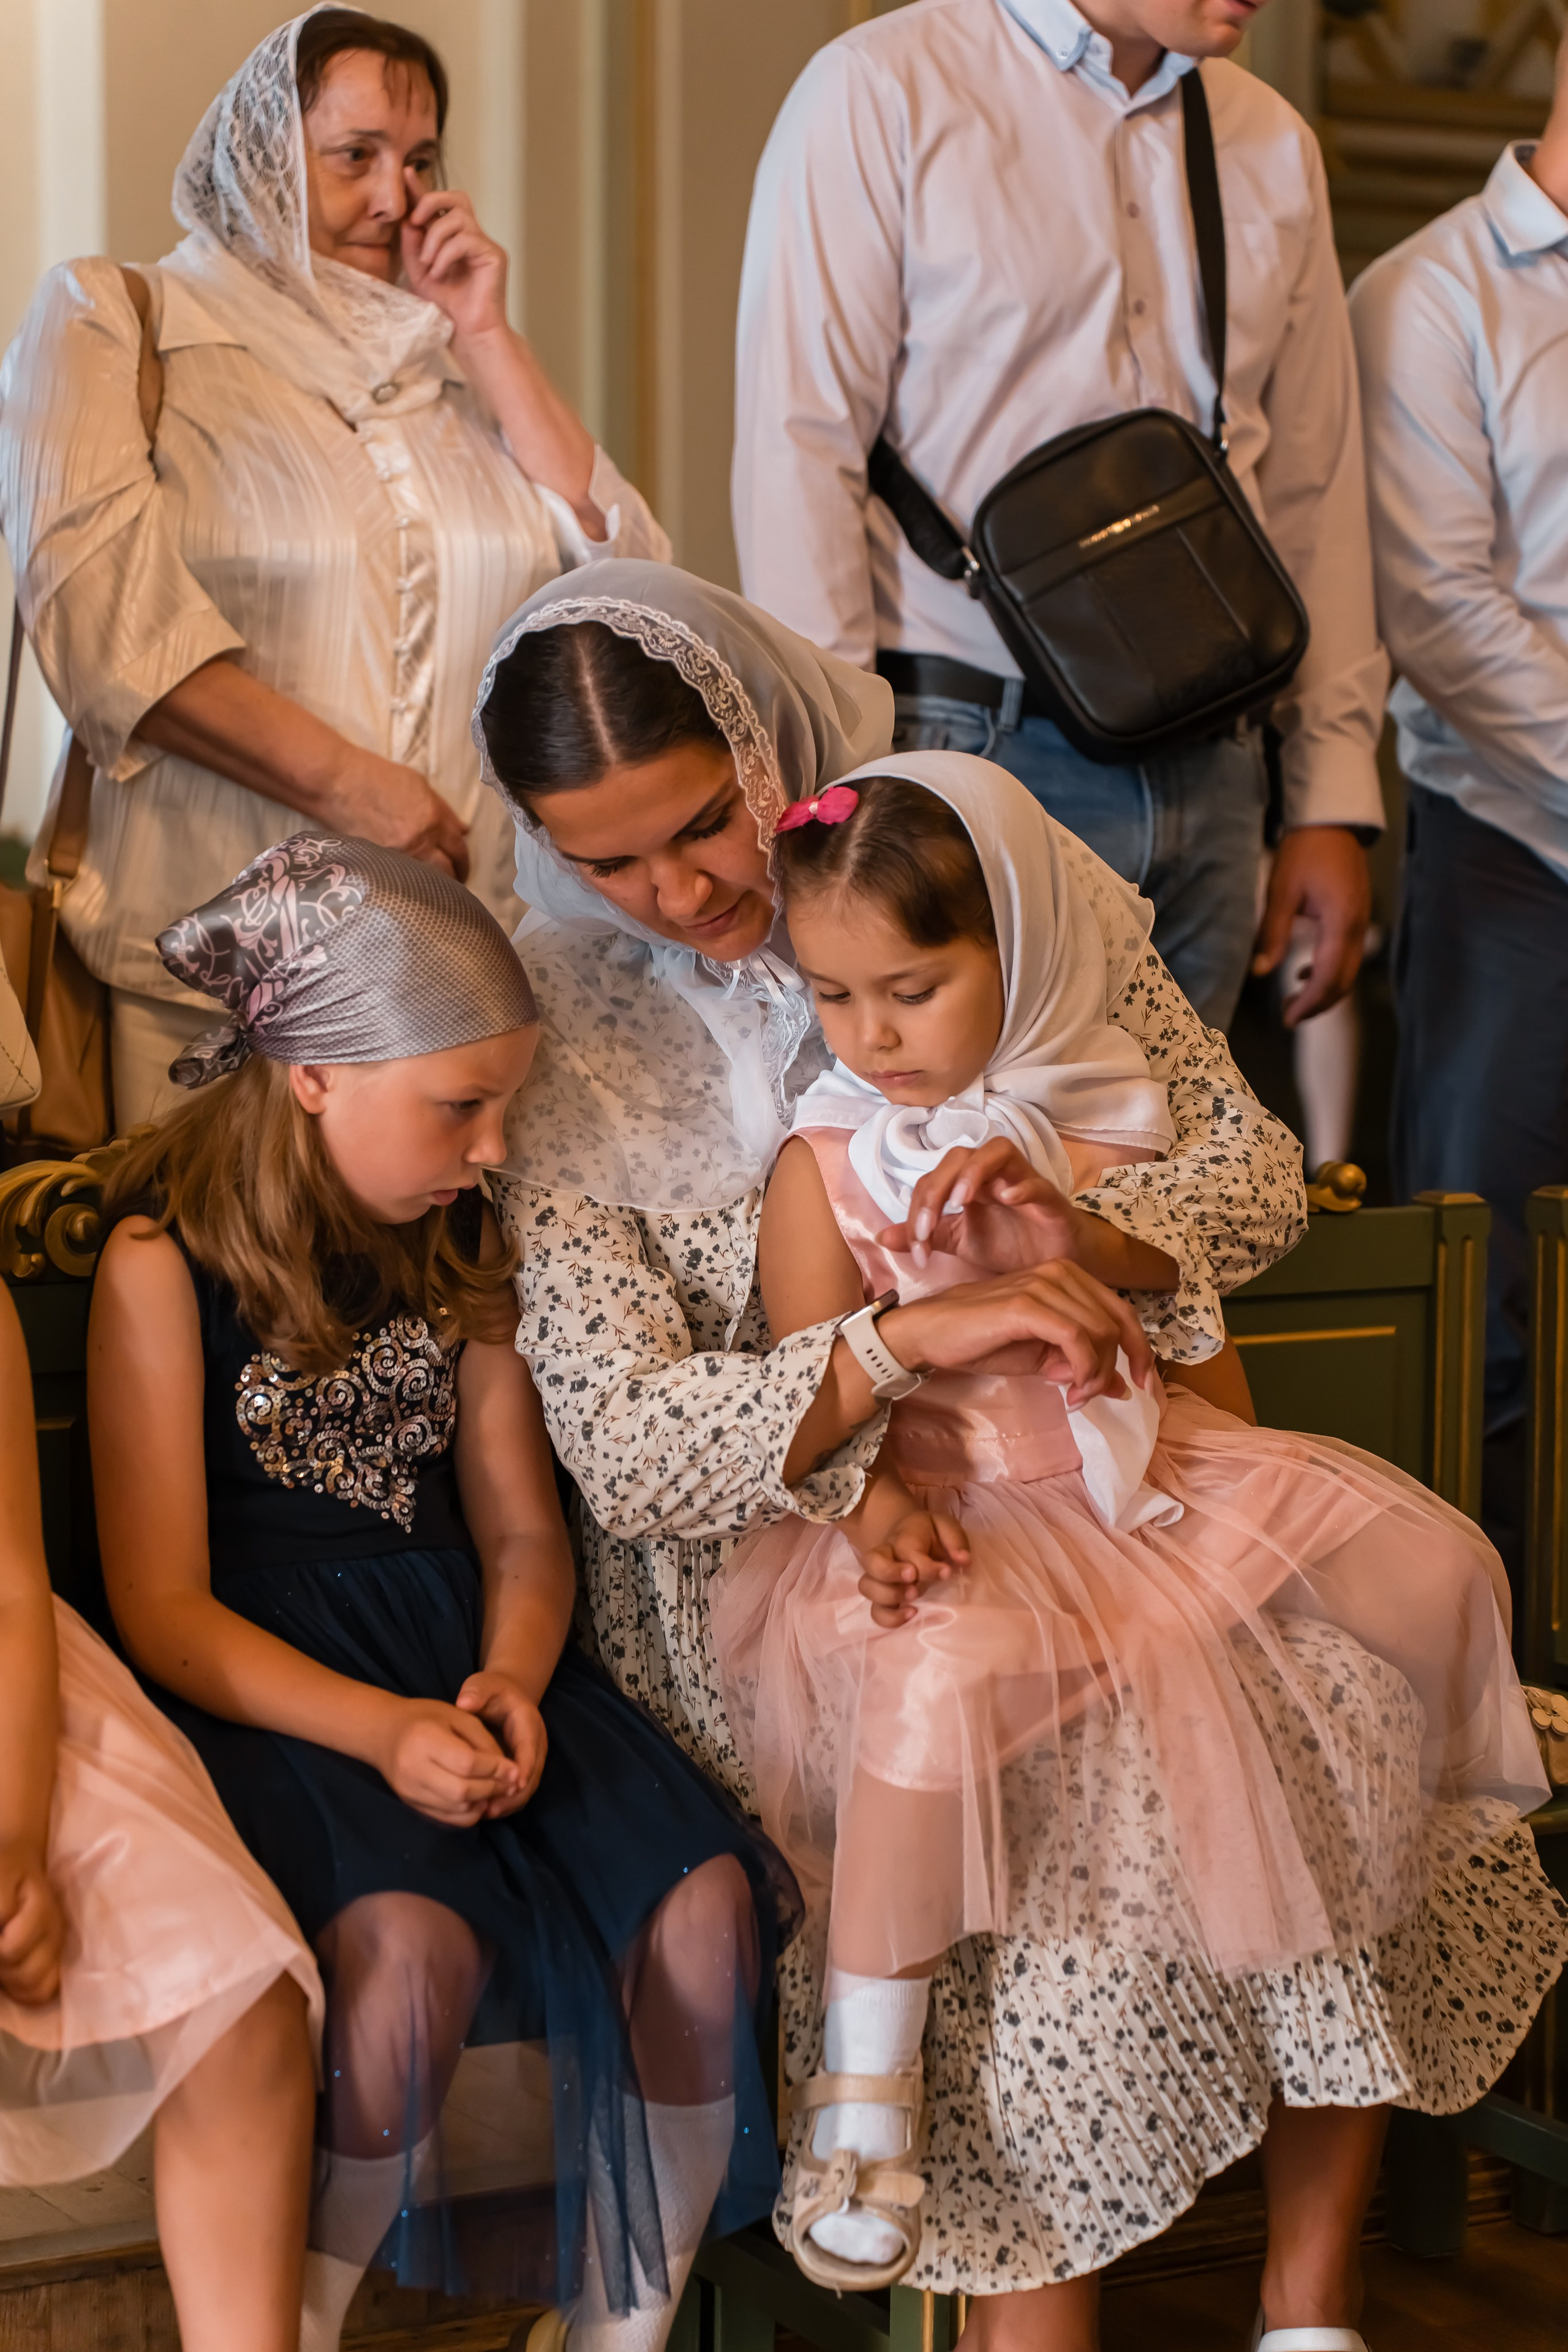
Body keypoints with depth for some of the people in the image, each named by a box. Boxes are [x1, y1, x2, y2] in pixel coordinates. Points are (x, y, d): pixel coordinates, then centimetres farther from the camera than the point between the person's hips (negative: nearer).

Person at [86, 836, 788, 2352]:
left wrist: (510, 1682, -10)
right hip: (261, 1688, -5)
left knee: (703, 1906, -20)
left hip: (458, 1660, 5)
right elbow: (160, 1609, -9)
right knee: (412, 1943, -34)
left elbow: (524, 1533, 14)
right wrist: (378, 1729, -23)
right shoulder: (167, 1261, -6)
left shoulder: (457, 1248, 12)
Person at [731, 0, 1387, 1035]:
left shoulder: (1275, 146, 14)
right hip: (968, 756, -5)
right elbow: (799, 454, -8)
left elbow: (1317, 493, 14)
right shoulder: (881, 94, -3)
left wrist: (1335, 801, 9)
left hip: (1207, 776, 5)